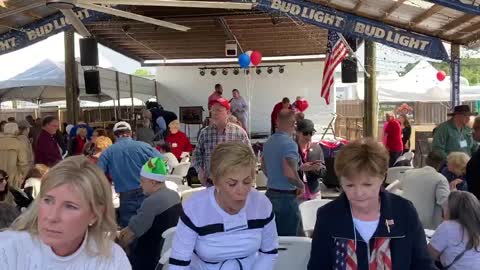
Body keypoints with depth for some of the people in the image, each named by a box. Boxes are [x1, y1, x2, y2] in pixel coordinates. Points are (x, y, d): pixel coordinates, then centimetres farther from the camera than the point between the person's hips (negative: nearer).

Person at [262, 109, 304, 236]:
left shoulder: (268, 142, 7)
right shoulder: (289, 143, -19)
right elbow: (289, 173, -28)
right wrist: (301, 185, -11)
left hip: (271, 193, 8)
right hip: (286, 196, -8)